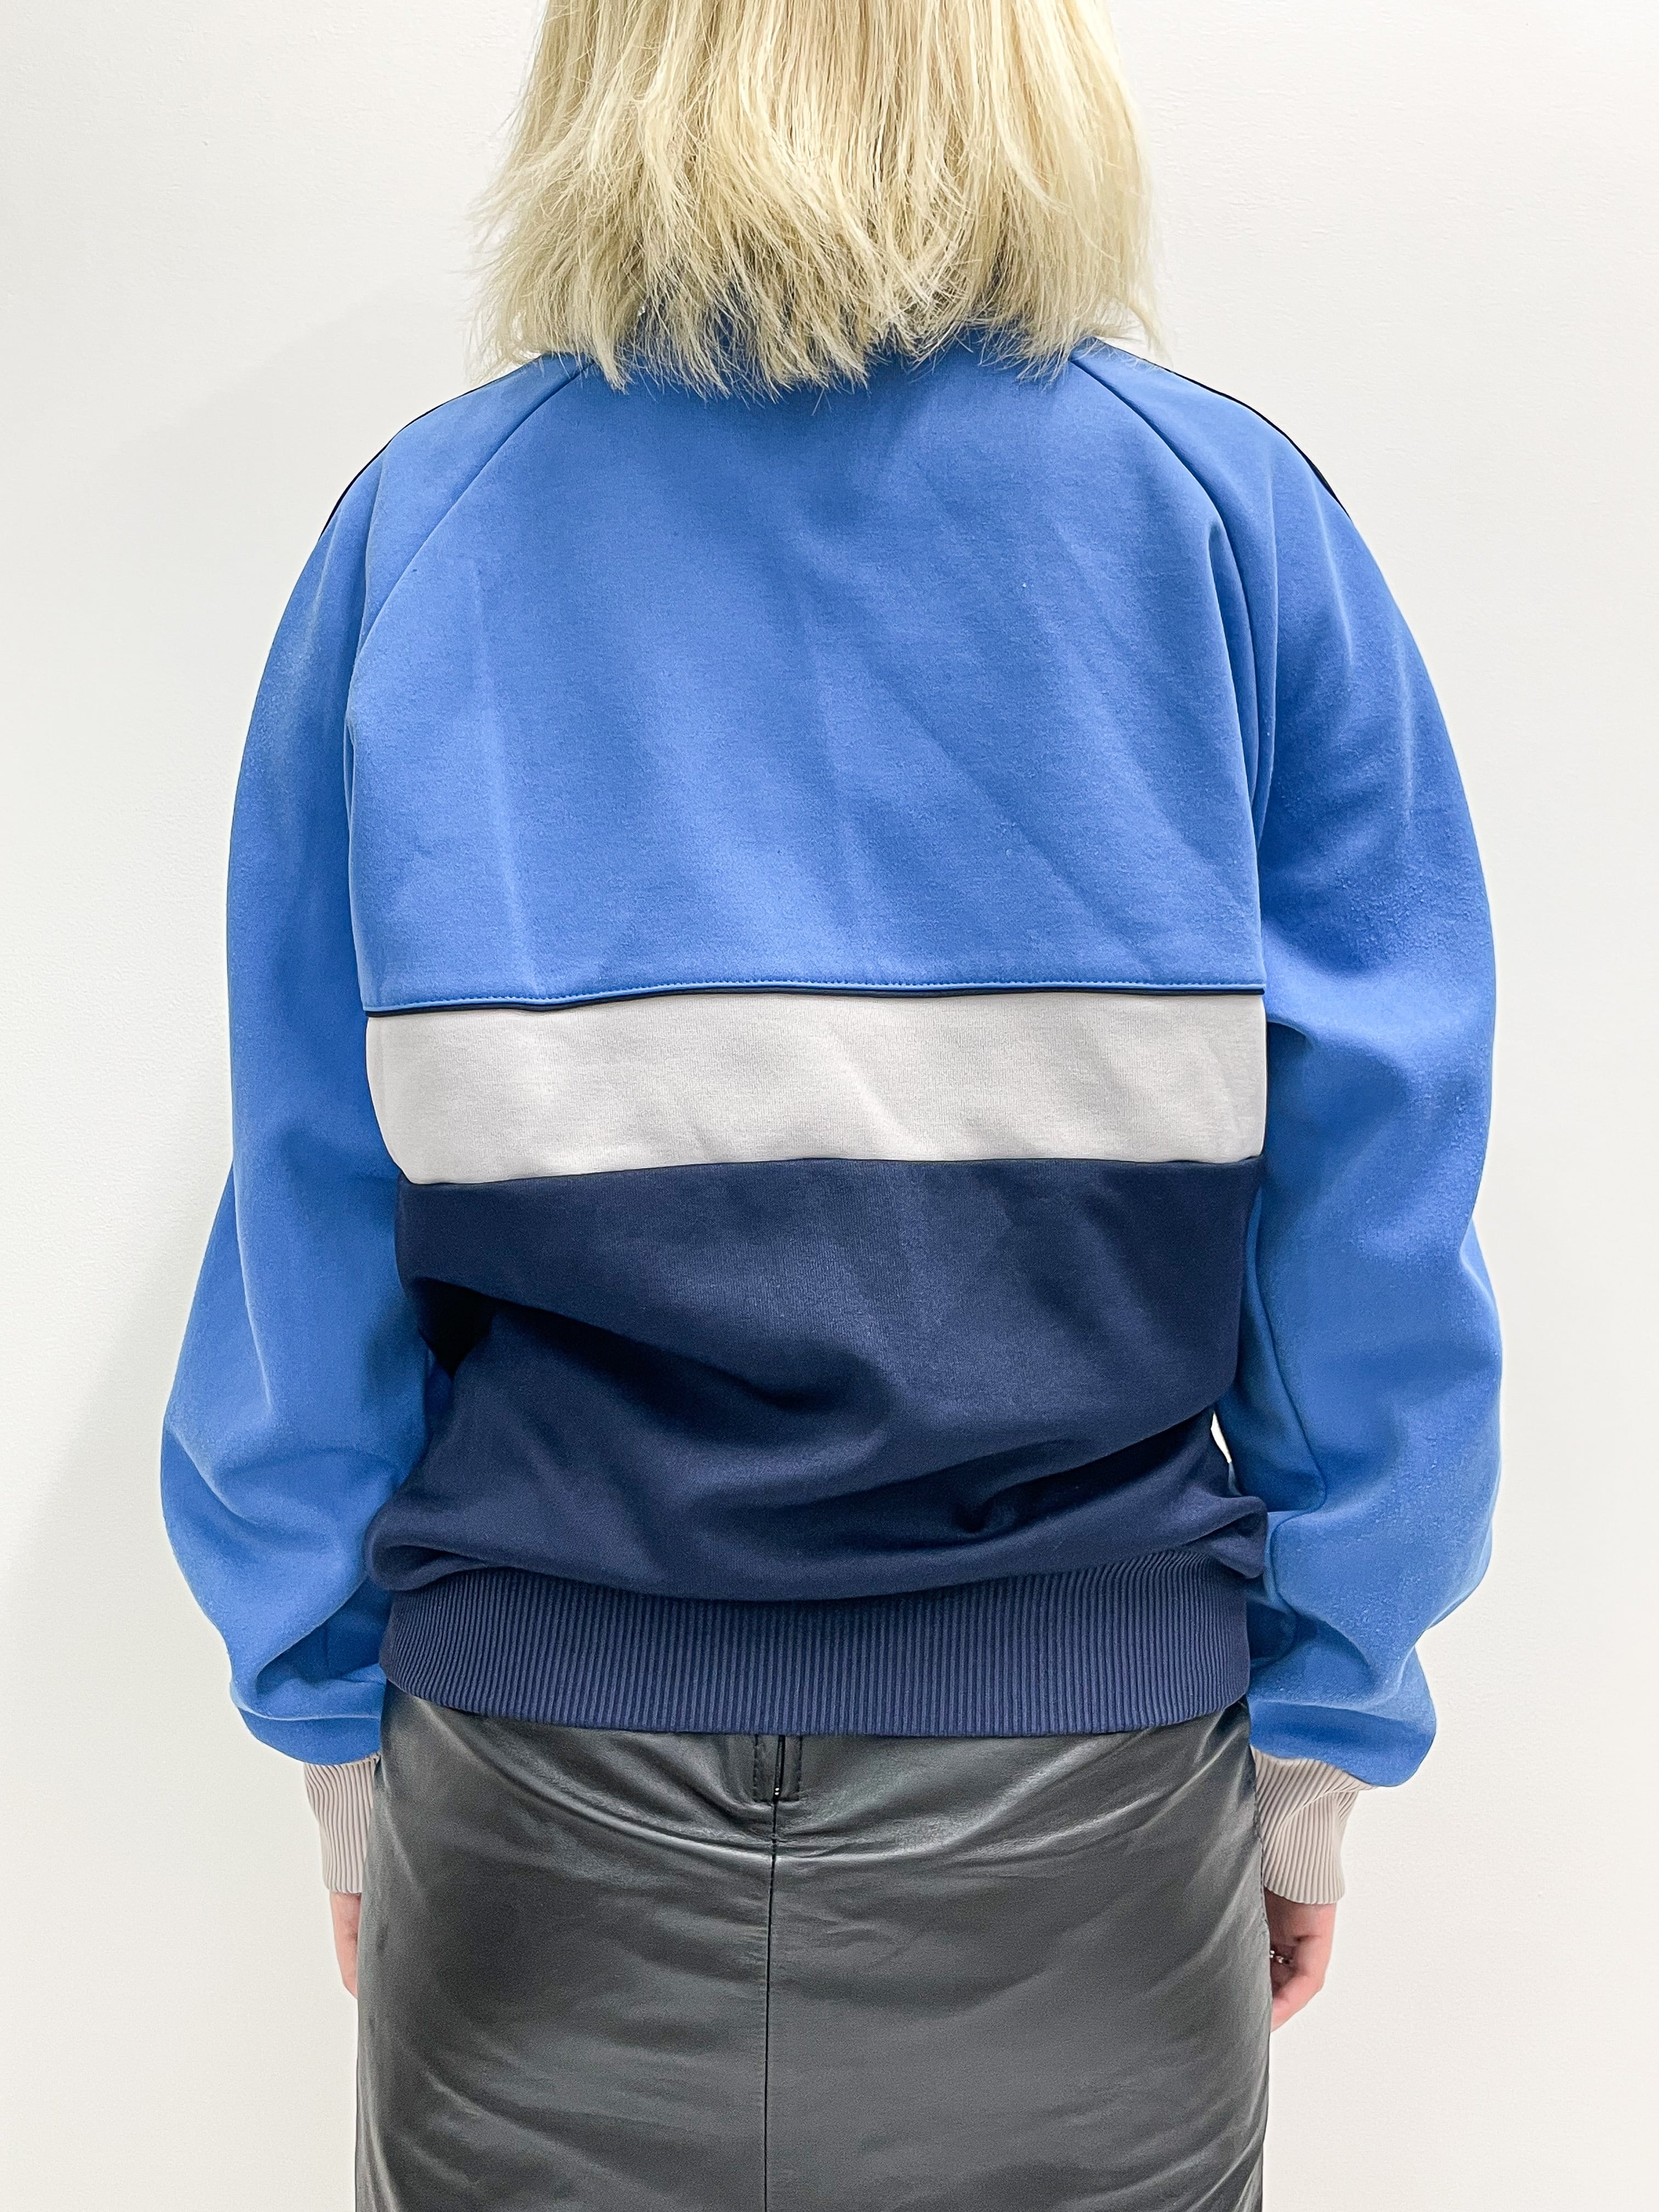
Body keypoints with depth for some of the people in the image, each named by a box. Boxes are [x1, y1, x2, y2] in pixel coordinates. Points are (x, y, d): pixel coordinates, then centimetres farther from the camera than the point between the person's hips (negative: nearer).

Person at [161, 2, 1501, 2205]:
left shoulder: (422, 523, -5)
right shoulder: (1233, 513, -6)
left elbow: (310, 1228, -3)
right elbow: (1373, 1225, -6)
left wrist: (340, 1737, 8)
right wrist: (1315, 1741, 5)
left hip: (538, 1798, 1)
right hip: (1085, 1772, 0)